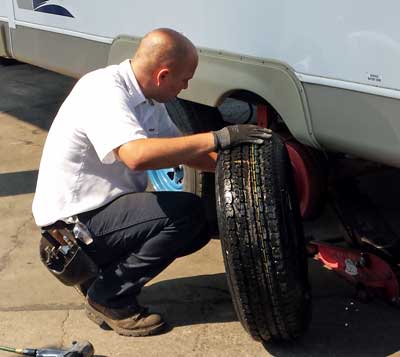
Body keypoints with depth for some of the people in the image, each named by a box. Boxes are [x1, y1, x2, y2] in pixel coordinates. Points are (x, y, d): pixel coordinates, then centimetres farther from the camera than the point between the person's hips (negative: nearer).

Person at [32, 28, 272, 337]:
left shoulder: (148, 99, 4)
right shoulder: (104, 90, -24)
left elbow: (181, 149, 13)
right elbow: (137, 155, -40)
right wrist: (218, 139, -36)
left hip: (107, 206, 9)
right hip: (73, 219, -9)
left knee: (198, 229, 5)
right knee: (187, 212, -21)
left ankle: (102, 270, 12)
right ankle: (109, 298, -7)